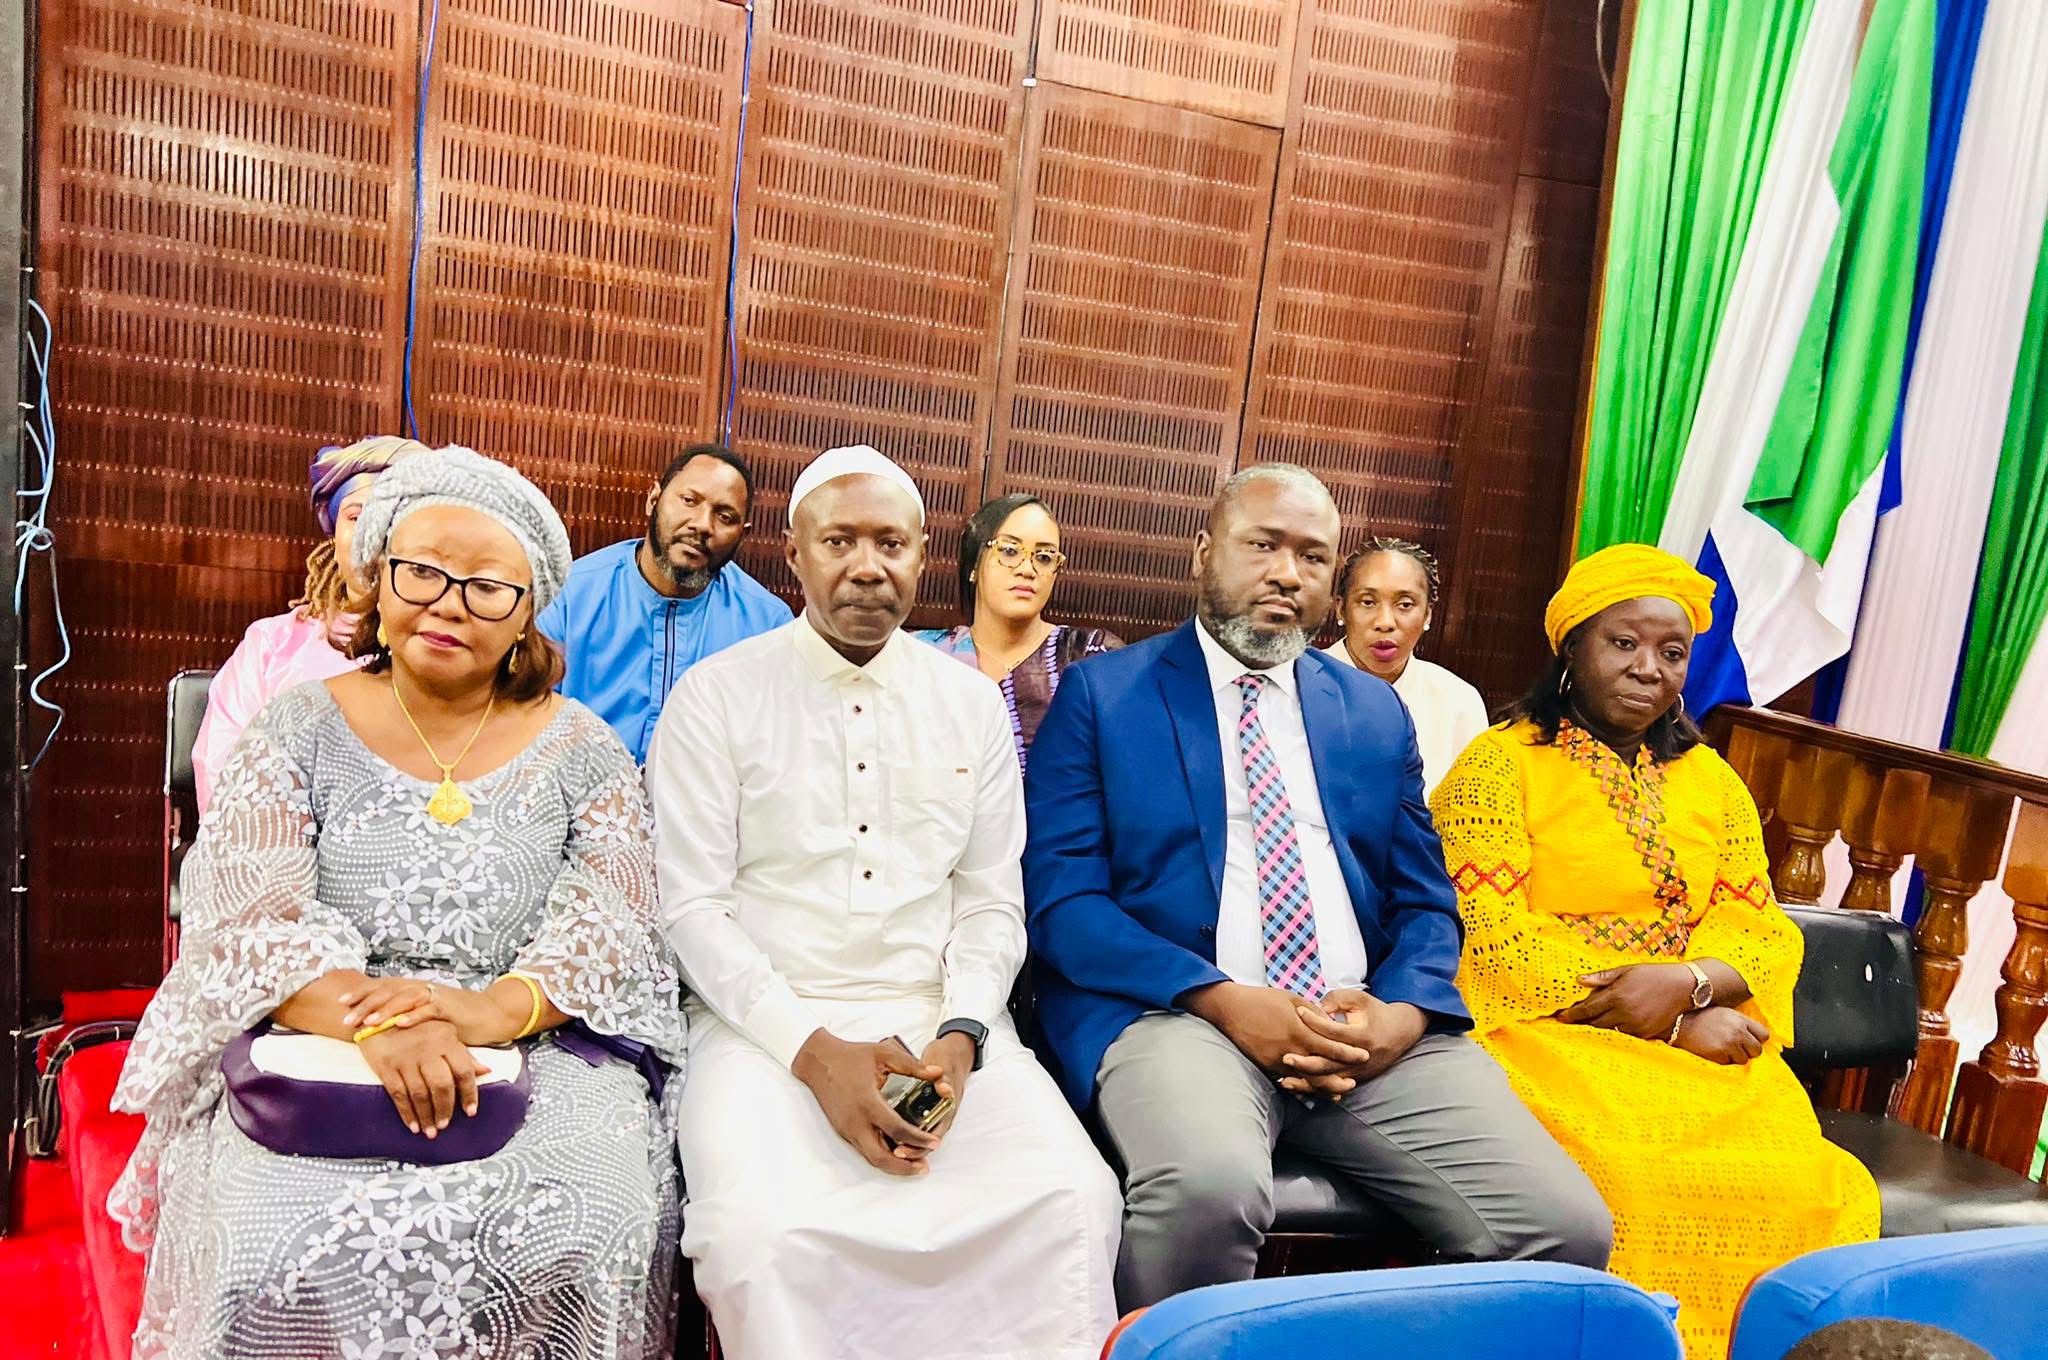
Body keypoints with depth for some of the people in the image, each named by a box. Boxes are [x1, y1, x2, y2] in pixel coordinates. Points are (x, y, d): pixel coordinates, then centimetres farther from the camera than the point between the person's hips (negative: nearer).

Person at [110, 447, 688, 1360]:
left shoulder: (583, 752, 6)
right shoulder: (298, 731, 6)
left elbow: (610, 929, -3)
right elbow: (245, 920, -4)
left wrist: (497, 1008, -23)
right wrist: (367, 1014, -22)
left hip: (541, 1053, 0)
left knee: (582, 1235, -26)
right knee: (286, 1255, -27)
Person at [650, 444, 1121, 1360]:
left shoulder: (972, 704, 9)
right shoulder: (715, 696, 0)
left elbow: (991, 903, 9)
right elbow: (692, 906, -4)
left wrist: (959, 1037, -10)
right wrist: (813, 1051, -15)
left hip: (938, 1019, 2)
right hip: (765, 1022, -2)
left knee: (1073, 1201, -22)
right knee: (758, 1226, -30)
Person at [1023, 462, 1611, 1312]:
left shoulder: (1377, 712, 18)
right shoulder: (1101, 694, 6)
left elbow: (1425, 902, 16)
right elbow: (1060, 900, -2)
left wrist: (1402, 1015, -7)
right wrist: (1225, 1001, -15)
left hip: (1372, 1028, 4)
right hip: (1177, 1013, -3)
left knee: (1568, 1225, -18)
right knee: (1209, 1187, -35)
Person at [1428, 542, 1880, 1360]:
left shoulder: (1712, 782, 15)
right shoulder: (1500, 765, -3)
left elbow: (1764, 931, 10)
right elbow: (1494, 938, -10)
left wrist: (1688, 983, -15)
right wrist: (1680, 1024, -13)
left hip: (1706, 1038, 5)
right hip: (1551, 1032, -4)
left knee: (1820, 1189, -18)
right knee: (1643, 1181, -29)